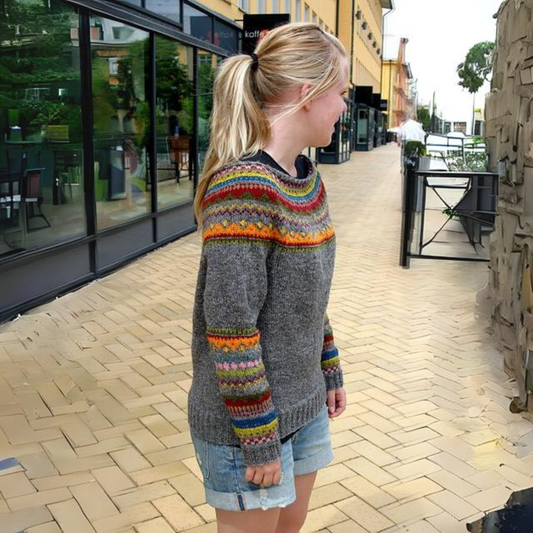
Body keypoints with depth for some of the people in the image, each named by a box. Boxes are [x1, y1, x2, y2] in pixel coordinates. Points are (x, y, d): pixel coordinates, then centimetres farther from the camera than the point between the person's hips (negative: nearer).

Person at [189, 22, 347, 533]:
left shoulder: (305, 177, 3)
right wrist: (259, 441, -18)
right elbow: (230, 328, -24)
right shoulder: (243, 187, -25)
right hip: (246, 416, -8)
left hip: (304, 404, 8)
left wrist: (330, 372, 15)